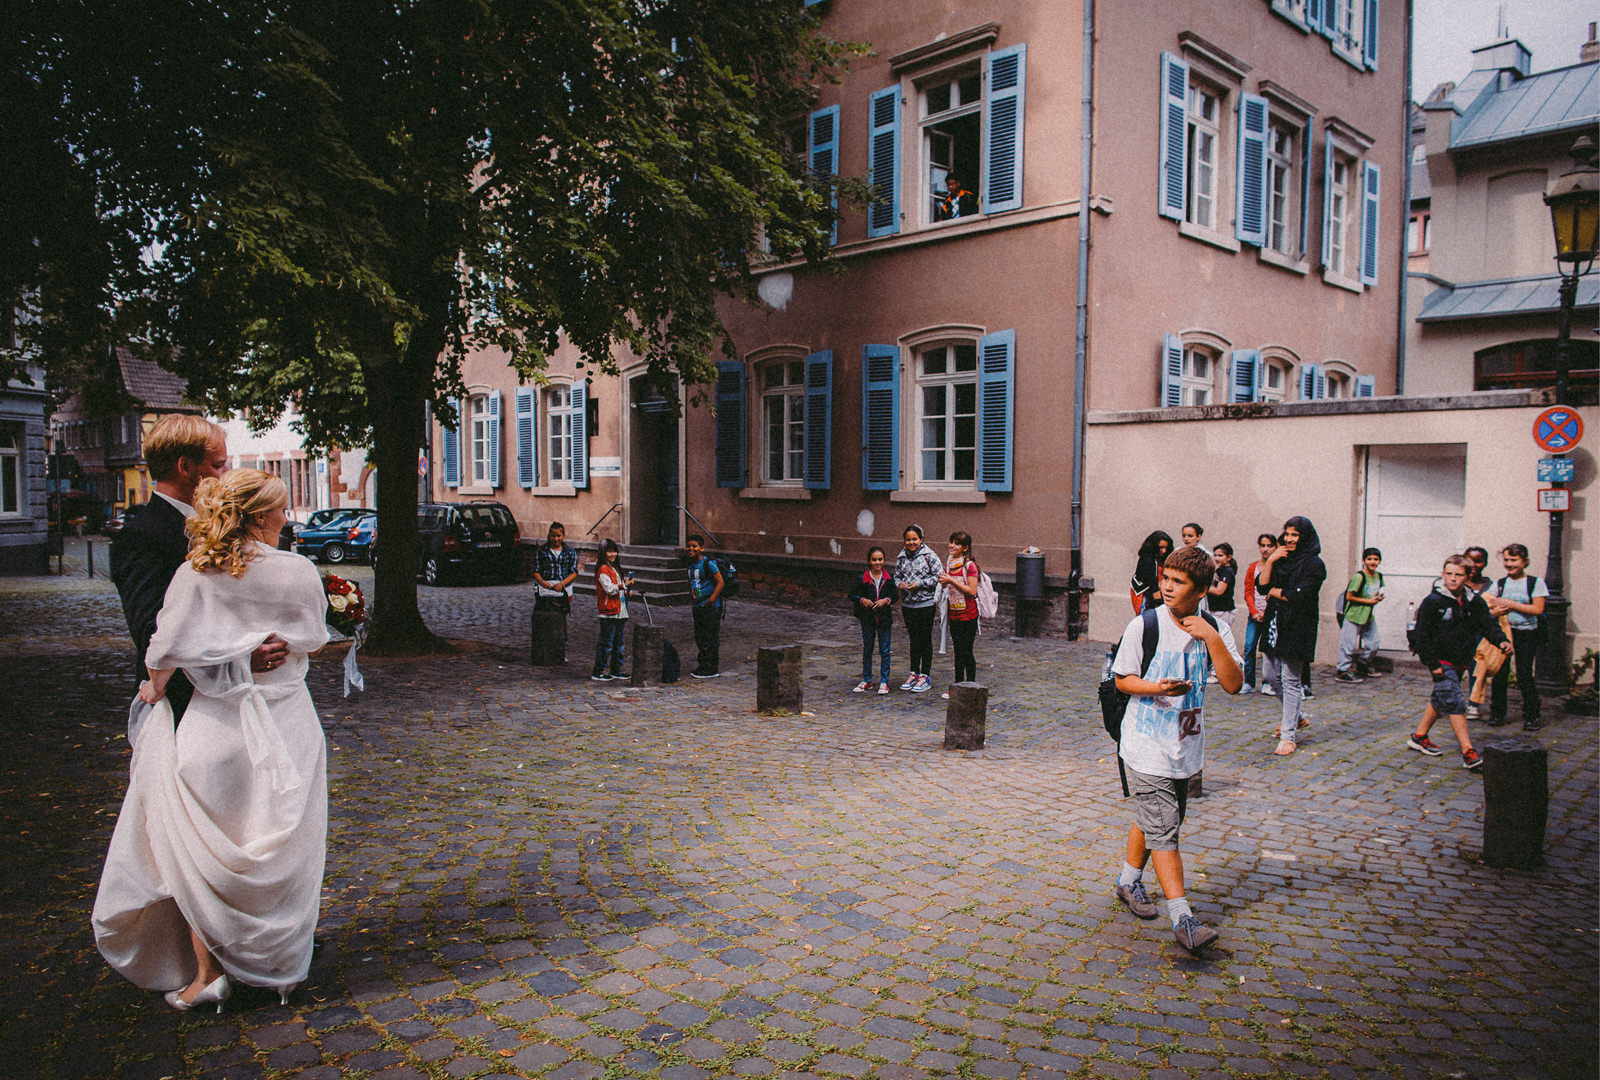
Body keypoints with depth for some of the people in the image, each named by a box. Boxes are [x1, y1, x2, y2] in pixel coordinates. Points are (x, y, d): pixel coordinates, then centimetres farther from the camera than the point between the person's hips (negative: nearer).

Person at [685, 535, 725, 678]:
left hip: (711, 607, -9)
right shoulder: (691, 564, 12)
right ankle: (702, 667, 23)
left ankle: (711, 670, -1)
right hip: (698, 607, 9)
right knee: (699, 638, 13)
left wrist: (711, 600, -20)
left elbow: (720, 582, -17)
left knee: (711, 639, -6)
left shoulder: (709, 563, -13)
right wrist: (691, 592, 14)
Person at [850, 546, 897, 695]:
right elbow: (853, 594, 1)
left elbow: (896, 595, 4)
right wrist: (862, 600, -17)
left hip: (884, 618, 0)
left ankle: (884, 682, 11)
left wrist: (886, 600, -14)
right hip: (867, 618, 0)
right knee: (867, 649, 10)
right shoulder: (863, 578, -3)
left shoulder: (889, 578, -1)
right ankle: (866, 680, 21)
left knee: (884, 650, 2)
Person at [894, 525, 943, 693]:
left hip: (925, 604, -5)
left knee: (925, 640, 2)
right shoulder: (901, 557, 7)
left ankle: (925, 676, 9)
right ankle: (914, 673, 24)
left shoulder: (929, 556, -8)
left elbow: (939, 575, -11)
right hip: (907, 605, 5)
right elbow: (896, 575, 16)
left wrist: (919, 584, -17)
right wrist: (899, 583, -6)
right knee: (913, 640, 14)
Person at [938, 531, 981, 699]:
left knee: (967, 652, -1)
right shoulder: (948, 563, 8)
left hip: (968, 615, -7)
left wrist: (951, 580, -20)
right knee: (958, 651, 14)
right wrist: (943, 582, -3)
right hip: (954, 613, 7)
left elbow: (972, 591, -20)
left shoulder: (970, 566, -13)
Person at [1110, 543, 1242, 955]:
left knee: (1153, 819, 18)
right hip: (1147, 746, -4)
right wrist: (1152, 687, -23)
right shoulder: (1144, 626, -11)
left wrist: (1211, 639, -20)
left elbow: (1233, 684, -10)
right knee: (1163, 831, -8)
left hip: (1186, 745, 4)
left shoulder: (1215, 629, -2)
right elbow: (1122, 679, -3)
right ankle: (1182, 918, -6)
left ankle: (1129, 880, 40)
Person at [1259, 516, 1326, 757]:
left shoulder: (1313, 564, -7)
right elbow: (1262, 584, 2)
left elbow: (1298, 595, -18)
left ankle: (1289, 736, -1)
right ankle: (1296, 717, 37)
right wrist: (1270, 561, -7)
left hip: (1296, 628, -7)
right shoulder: (1281, 560, 13)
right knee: (1275, 677, 14)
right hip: (1276, 627, 7)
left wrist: (1274, 591, -3)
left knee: (1291, 681, -5)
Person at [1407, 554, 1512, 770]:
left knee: (1440, 701, 18)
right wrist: (1433, 664, -16)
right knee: (1455, 703, -14)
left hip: (1460, 662, 7)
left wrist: (1501, 641, -21)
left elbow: (1488, 625, 0)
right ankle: (1468, 752, -16)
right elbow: (1422, 635, -13)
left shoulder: (1475, 602, 3)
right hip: (1441, 661, -7)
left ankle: (1419, 737, 33)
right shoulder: (1432, 602, -13)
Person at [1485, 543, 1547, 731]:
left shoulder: (1535, 583, -1)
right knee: (1499, 674, 1)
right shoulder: (1500, 583, 8)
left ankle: (1532, 716, 6)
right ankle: (1497, 714, 12)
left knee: (1524, 675, -5)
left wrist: (1511, 604, -14)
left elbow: (1538, 609, -10)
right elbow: (1486, 606, 1)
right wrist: (1494, 611, -21)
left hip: (1527, 633, -3)